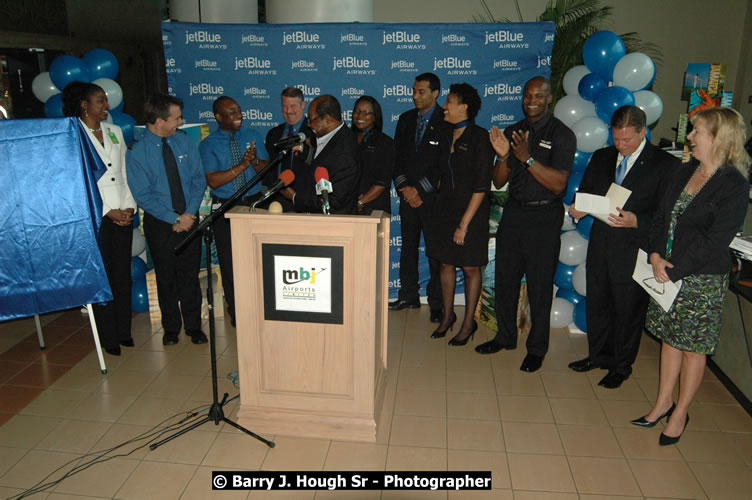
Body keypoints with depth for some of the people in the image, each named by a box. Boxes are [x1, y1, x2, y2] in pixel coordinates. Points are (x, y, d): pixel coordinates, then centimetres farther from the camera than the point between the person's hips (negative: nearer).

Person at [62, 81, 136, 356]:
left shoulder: (115, 131, 12)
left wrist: (130, 206, 1)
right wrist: (109, 212, -12)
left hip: (123, 215, 5)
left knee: (123, 273, 10)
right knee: (102, 276, 2)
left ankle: (124, 331, 22)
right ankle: (108, 337, 14)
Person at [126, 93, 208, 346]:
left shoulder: (184, 141, -1)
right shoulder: (137, 153, -11)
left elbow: (198, 180, 0)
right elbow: (143, 195, -12)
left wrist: (189, 213, -11)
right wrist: (175, 219, -15)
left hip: (189, 218, 2)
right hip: (160, 223, -2)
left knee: (190, 274, 8)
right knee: (166, 277, 12)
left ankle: (194, 326, 23)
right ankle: (171, 328, 29)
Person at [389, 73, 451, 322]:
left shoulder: (446, 122, -5)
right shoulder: (406, 119, 13)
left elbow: (445, 164, -10)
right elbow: (397, 156, 11)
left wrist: (419, 189, -10)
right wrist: (404, 187, -2)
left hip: (433, 196, -5)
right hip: (408, 195, 5)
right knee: (408, 248, 11)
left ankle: (437, 303, 7)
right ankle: (408, 296, 22)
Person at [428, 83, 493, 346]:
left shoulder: (479, 137, -12)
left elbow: (481, 185, -15)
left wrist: (464, 223, -17)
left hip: (471, 212, -6)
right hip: (445, 208, 6)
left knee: (470, 268, 5)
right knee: (446, 264, 13)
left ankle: (469, 322, 18)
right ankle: (448, 315, 29)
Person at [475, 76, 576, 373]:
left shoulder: (561, 134, -7)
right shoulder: (512, 132, 9)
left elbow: (559, 184, -17)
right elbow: (499, 182, 6)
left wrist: (528, 158, -26)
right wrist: (503, 156, -14)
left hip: (544, 217, -5)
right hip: (513, 212, 5)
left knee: (540, 285, 2)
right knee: (505, 278, 12)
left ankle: (537, 348, 18)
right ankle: (506, 336, 31)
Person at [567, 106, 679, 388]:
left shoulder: (665, 164, -9)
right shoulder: (601, 157, 7)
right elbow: (585, 193, 13)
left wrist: (636, 222, -27)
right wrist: (578, 209, -9)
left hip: (634, 251, -5)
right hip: (600, 246, 5)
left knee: (628, 311, 10)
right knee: (597, 304, 18)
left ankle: (621, 366, 29)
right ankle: (598, 355, 39)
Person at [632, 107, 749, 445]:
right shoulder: (684, 173, 7)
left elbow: (714, 241, -18)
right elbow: (661, 218, 7)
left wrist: (673, 270, -17)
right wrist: (656, 256, -8)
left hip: (702, 279, -6)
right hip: (667, 272, 6)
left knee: (693, 346, 8)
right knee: (670, 338, 16)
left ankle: (680, 414, 23)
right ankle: (663, 403, 31)